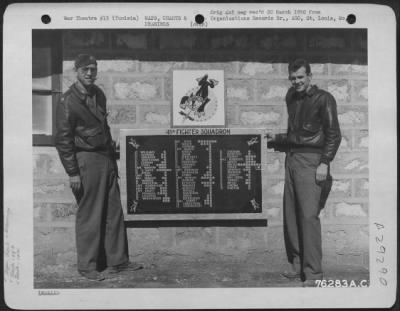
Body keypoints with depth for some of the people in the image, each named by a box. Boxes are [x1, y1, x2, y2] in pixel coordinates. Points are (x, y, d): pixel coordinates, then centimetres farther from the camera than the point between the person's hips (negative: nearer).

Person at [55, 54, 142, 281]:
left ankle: (118, 261, 20)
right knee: (89, 216, 1)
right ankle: (87, 267, 14)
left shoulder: (99, 95, 11)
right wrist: (73, 173, -14)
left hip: (106, 159, 7)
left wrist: (112, 156, 16)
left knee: (114, 212, 10)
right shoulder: (68, 101, -11)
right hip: (86, 160, -7)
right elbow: (63, 139, -12)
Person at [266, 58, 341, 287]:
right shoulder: (292, 99, 17)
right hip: (292, 158, 7)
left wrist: (324, 163, -14)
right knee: (291, 215, 7)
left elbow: (334, 134, -7)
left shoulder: (323, 98, -2)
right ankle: (297, 264, 18)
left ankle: (313, 272, -5)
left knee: (309, 215, -11)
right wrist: (277, 139, 12)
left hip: (311, 160, -7)